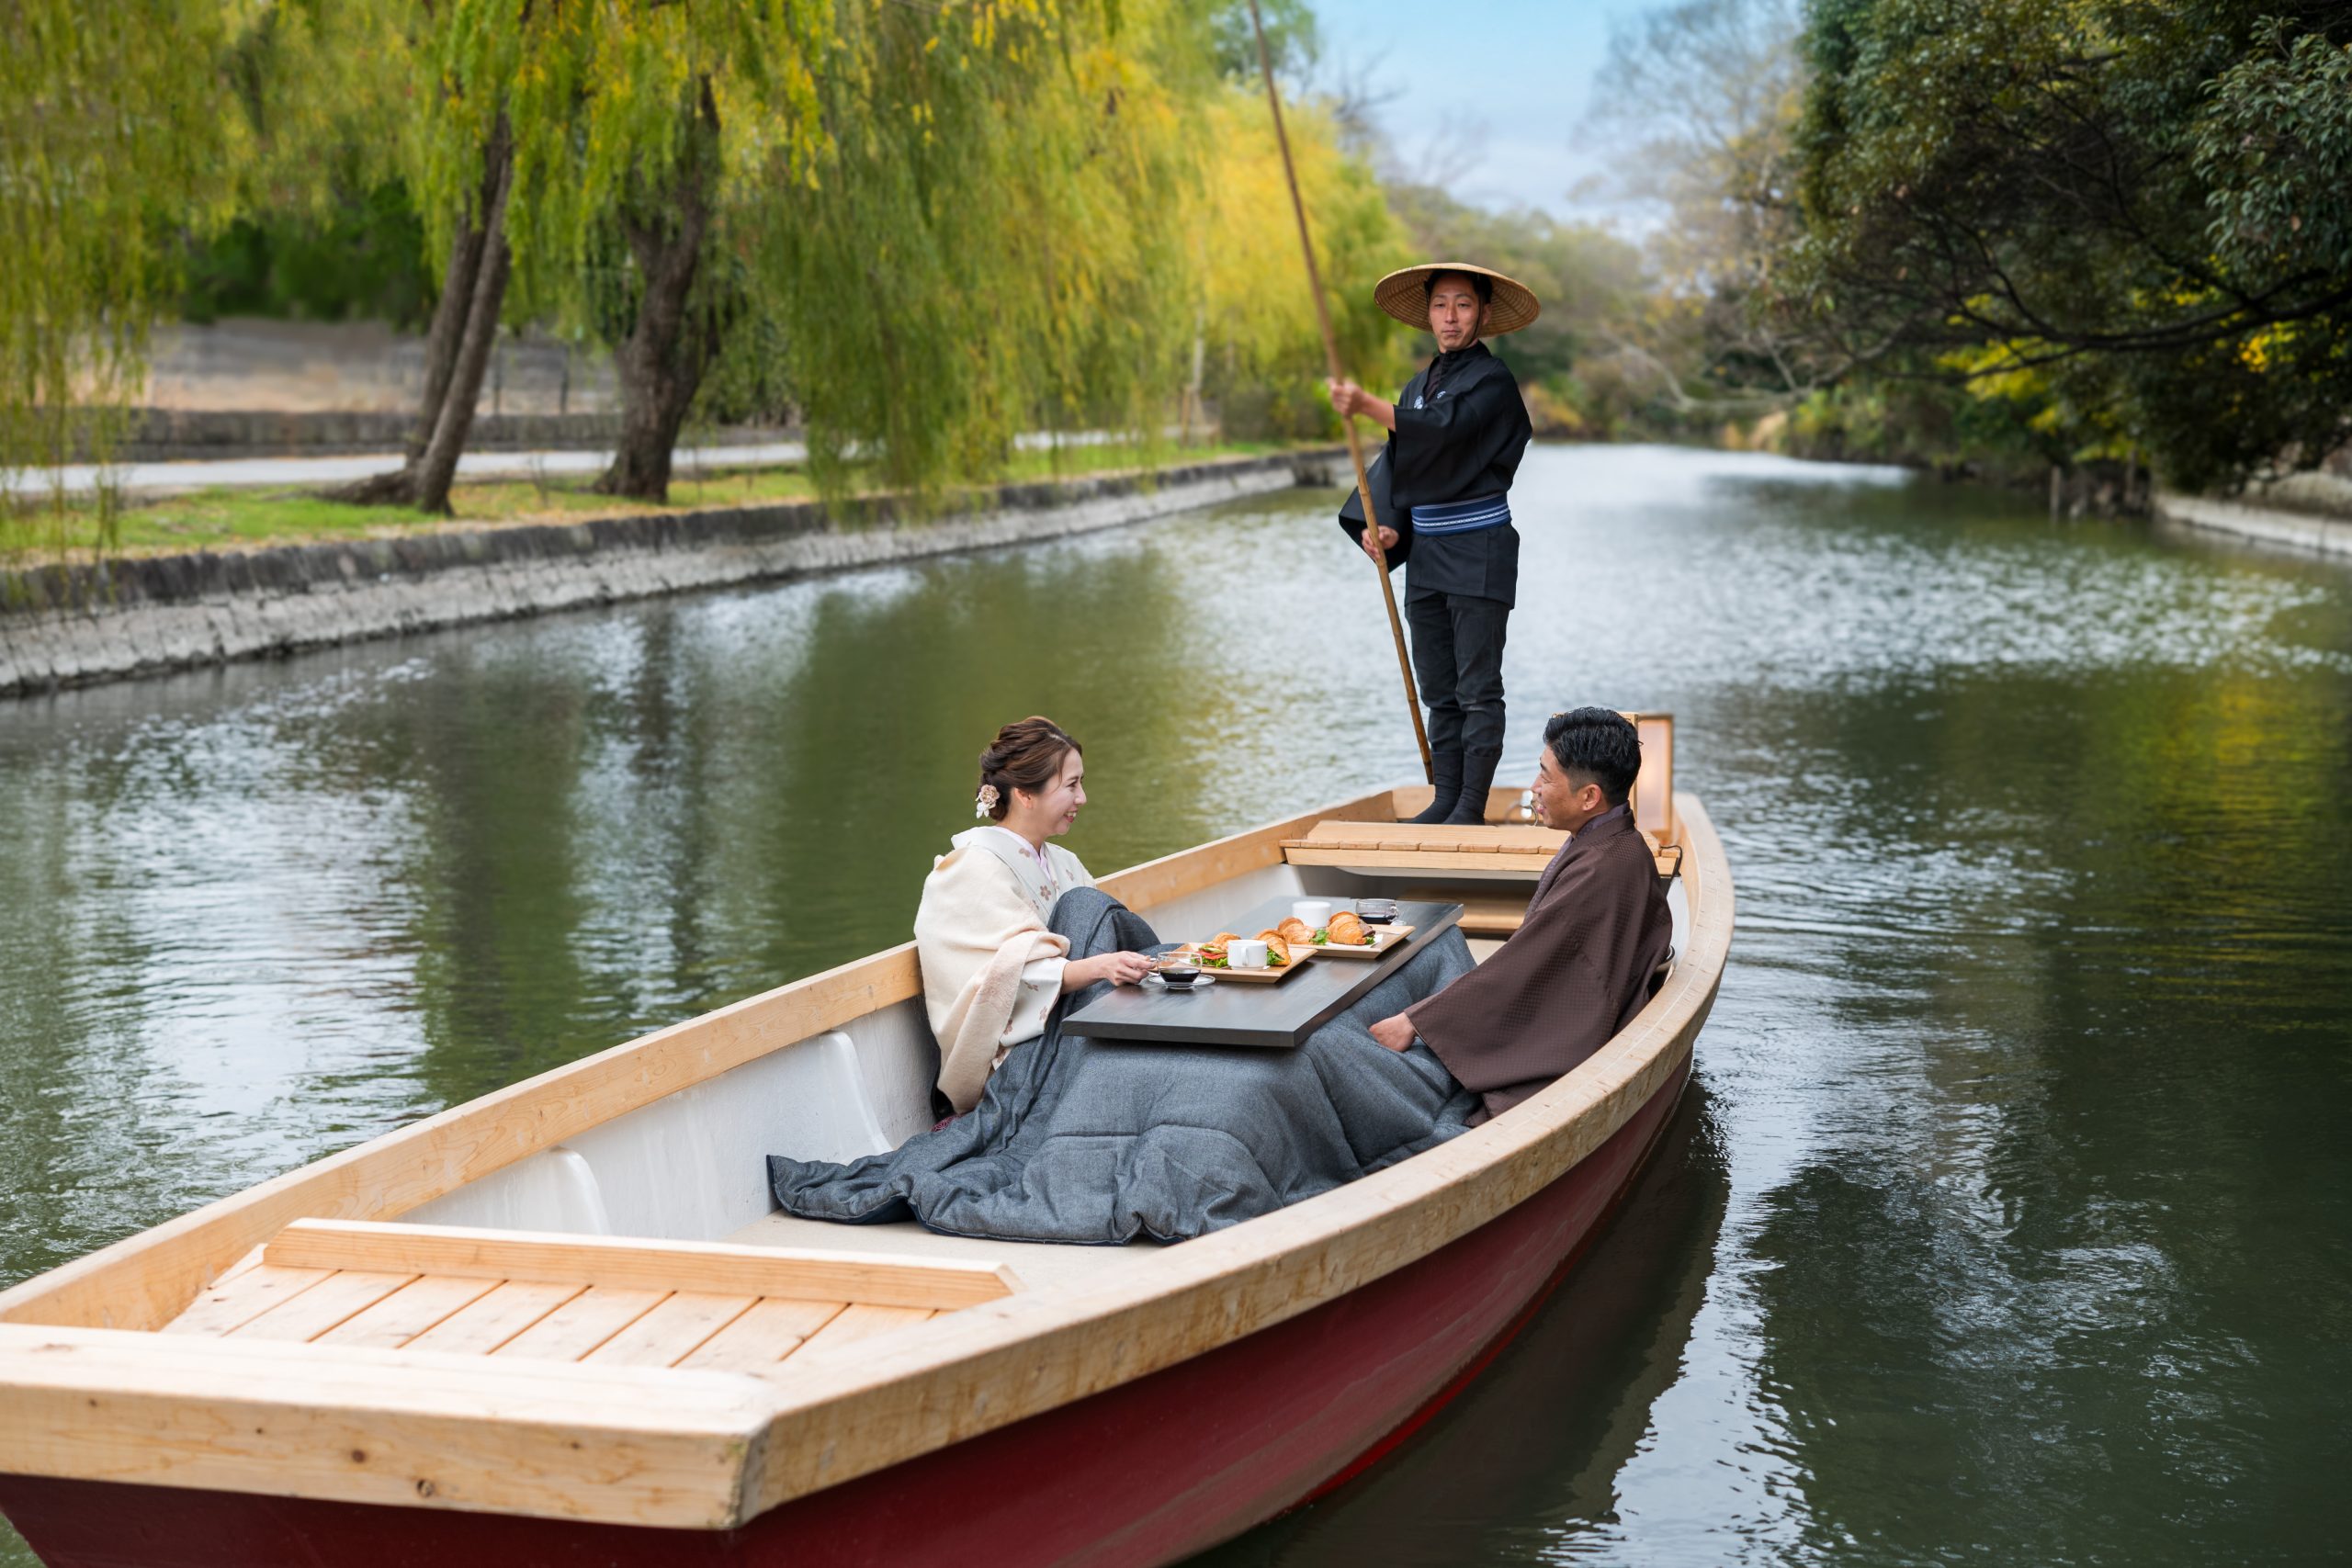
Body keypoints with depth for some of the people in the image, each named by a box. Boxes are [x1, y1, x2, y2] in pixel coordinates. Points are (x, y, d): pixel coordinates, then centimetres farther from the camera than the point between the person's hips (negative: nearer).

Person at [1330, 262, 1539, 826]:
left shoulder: (1492, 380, -8)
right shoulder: (1421, 383, 16)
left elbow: (1446, 428, -26)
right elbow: (1397, 458, 10)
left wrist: (1367, 405, -37)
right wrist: (1387, 526, -8)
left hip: (1479, 552, -7)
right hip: (1426, 554, 7)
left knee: (1477, 688, -6)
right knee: (1438, 689, 9)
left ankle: (1472, 807, -4)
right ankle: (1446, 798, 13)